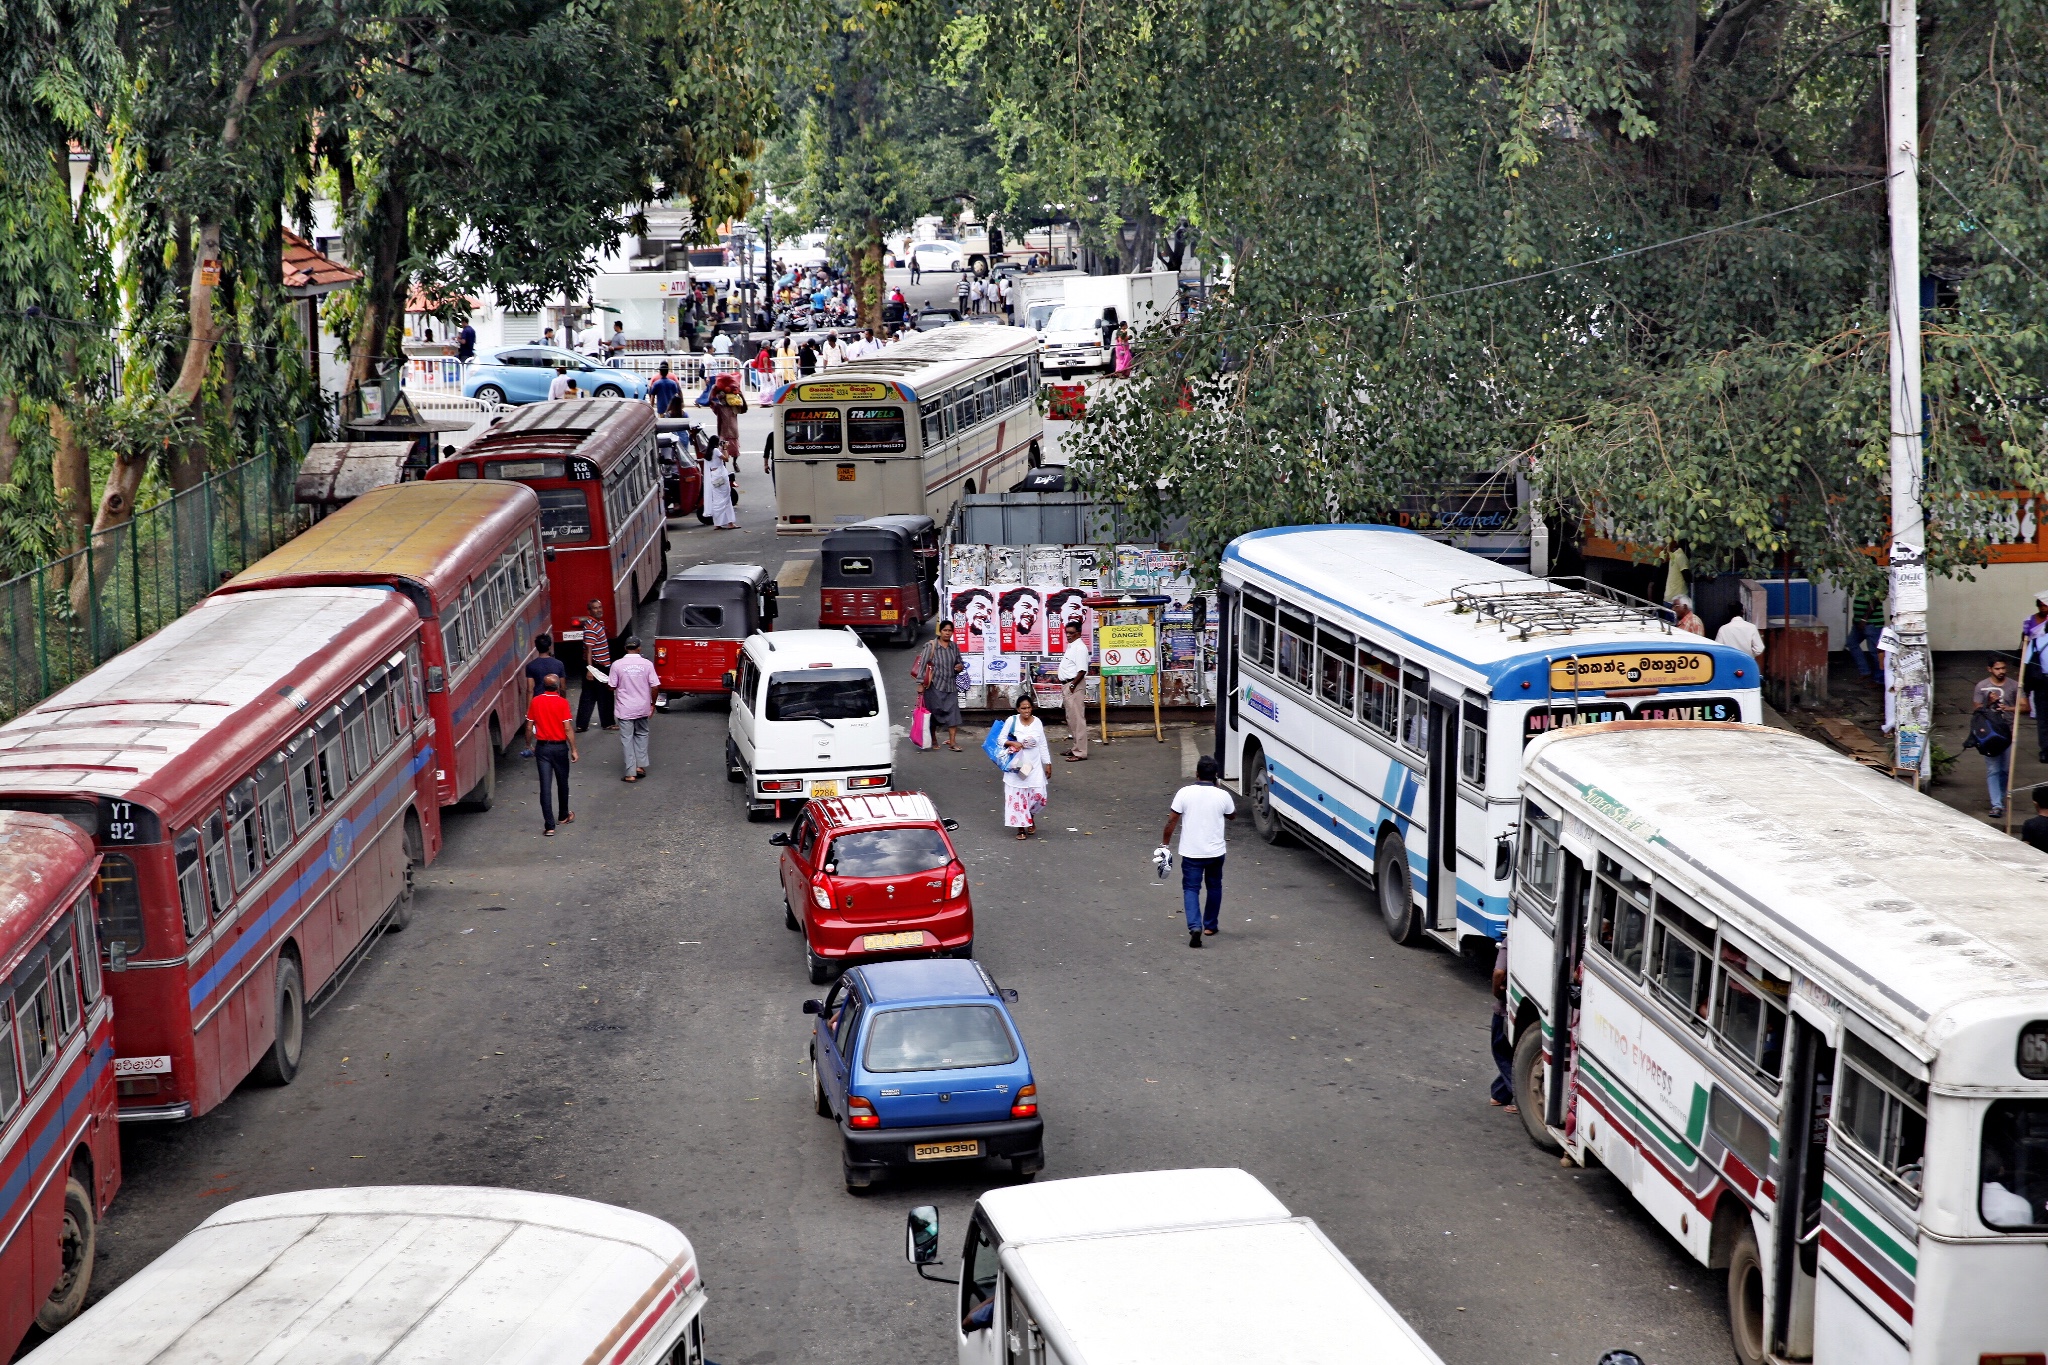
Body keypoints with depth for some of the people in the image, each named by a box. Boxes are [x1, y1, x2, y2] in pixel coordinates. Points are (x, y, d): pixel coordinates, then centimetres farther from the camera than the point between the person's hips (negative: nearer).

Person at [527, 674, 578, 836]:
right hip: (560, 747, -1)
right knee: (562, 783, 18)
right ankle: (564, 816, 36)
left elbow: (530, 726, 2)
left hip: (542, 747, 1)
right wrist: (574, 750, -6)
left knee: (545, 786, 0)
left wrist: (530, 745, 16)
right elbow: (567, 728, -13)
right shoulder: (562, 703, -12)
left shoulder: (535, 702, -3)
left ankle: (549, 826, -6)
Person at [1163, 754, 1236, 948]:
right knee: (1214, 887, 21)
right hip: (1216, 852, 2)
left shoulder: (1185, 793, -11)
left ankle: (1195, 926, -17)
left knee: (1191, 889, 3)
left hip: (1191, 852, -2)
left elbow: (1172, 820, -8)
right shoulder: (1222, 796, -7)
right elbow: (1232, 815, 13)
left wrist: (1165, 843, 4)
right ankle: (1210, 925, 32)